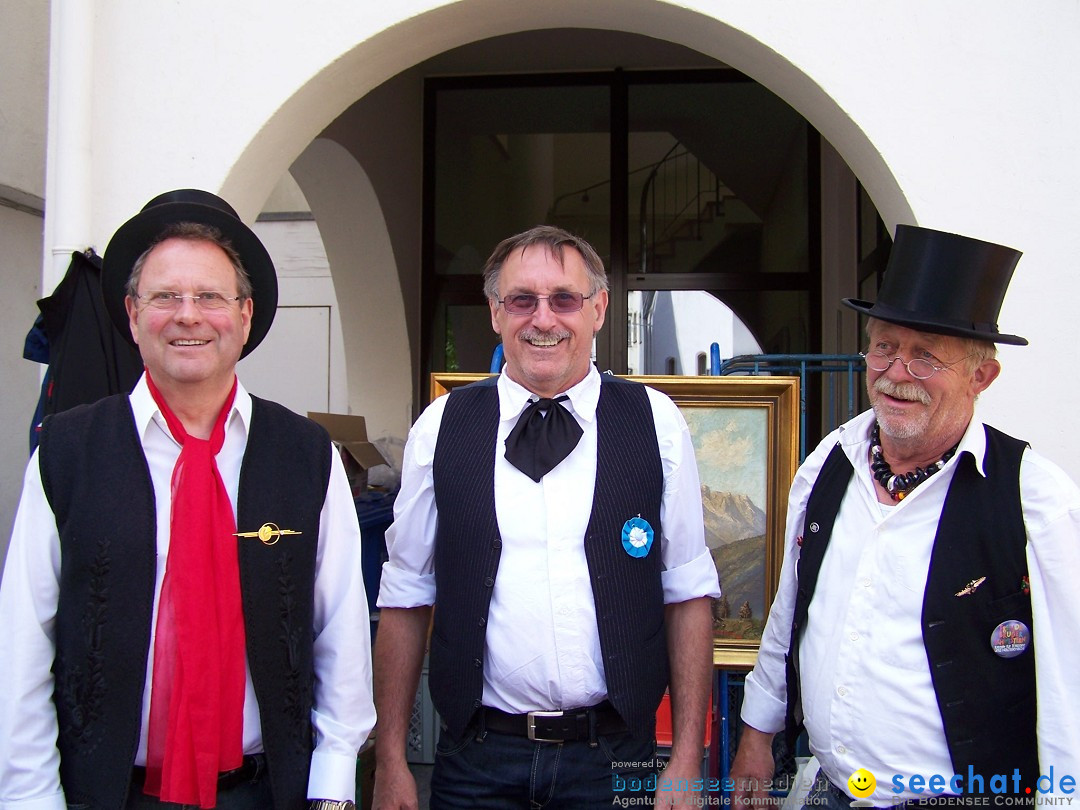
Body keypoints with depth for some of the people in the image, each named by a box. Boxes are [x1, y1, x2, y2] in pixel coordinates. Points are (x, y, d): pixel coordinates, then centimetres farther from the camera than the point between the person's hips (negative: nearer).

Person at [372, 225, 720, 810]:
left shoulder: (655, 423, -2)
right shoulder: (440, 429, -1)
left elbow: (687, 594, -1)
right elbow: (405, 601, 2)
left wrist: (686, 760, -4)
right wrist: (390, 761, 2)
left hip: (613, 760, 0)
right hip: (478, 761, 0)